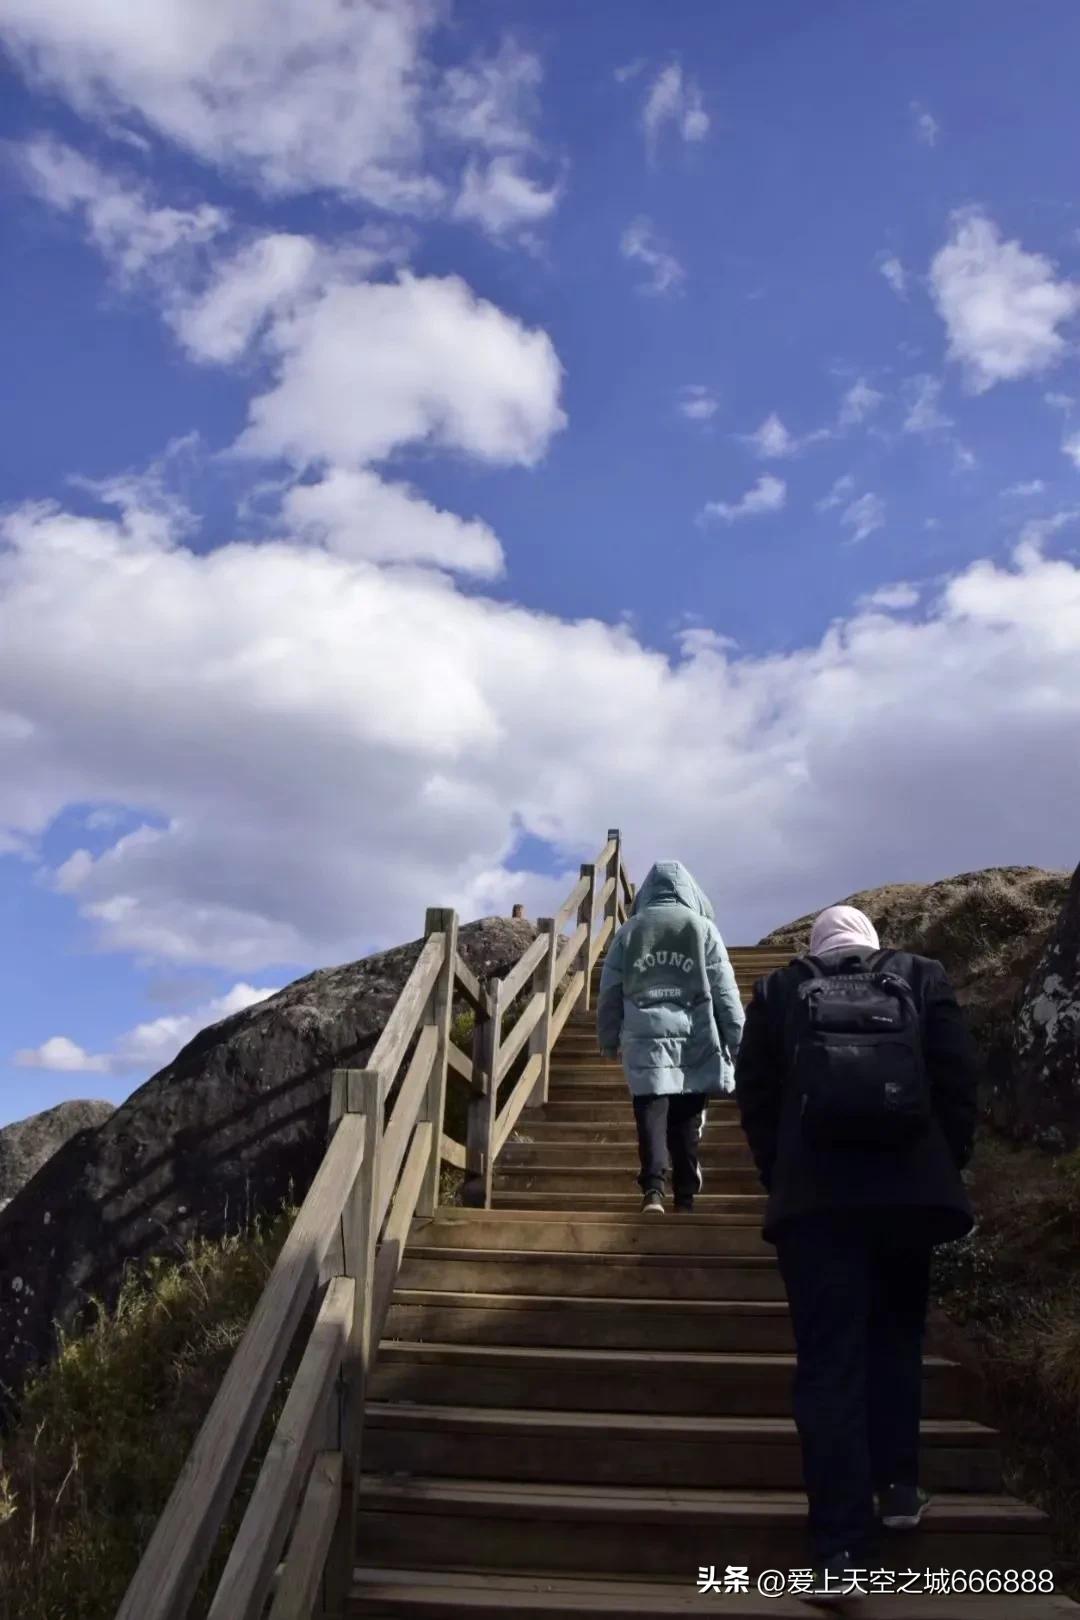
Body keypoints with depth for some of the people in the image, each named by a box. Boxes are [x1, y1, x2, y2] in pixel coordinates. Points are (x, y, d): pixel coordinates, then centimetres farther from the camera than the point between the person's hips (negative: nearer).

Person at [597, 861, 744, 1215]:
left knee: (651, 1111, -2)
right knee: (687, 1119, 8)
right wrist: (736, 1040, 8)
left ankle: (653, 1189, -16)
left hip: (645, 1038, 0)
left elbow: (610, 992, 12)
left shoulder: (629, 931, 9)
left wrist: (609, 1040, 21)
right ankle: (685, 1196, 11)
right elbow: (725, 992, 3)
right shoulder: (703, 928, 5)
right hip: (694, 1039, 0)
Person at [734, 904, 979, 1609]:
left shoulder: (778, 992, 10)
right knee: (896, 1337, 24)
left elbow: (755, 1096, 7)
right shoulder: (922, 978, 9)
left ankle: (841, 1554, 0)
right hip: (910, 1189, 1)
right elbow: (960, 1077, 3)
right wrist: (946, 1168, 12)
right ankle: (897, 1486, 25)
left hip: (815, 1197, -1)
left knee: (829, 1365, 1)